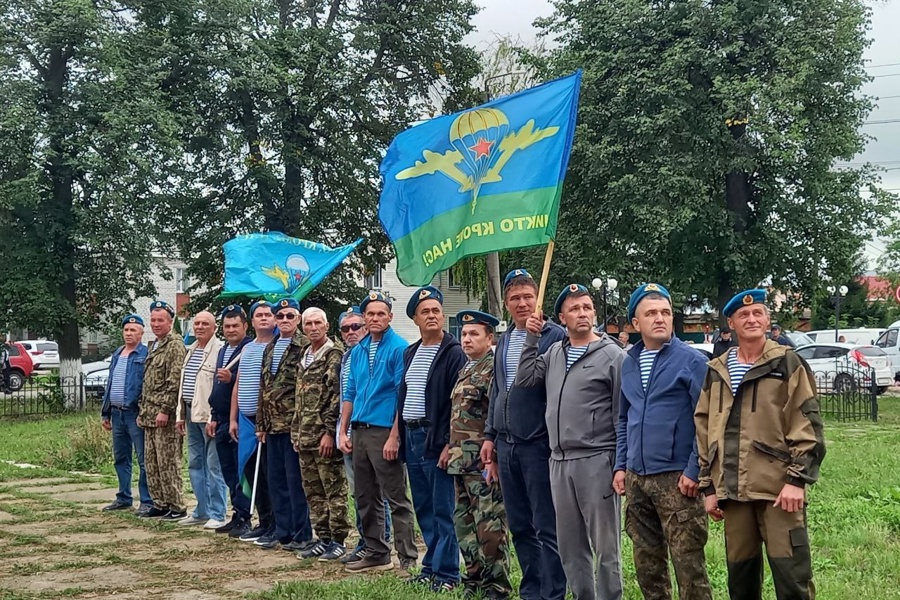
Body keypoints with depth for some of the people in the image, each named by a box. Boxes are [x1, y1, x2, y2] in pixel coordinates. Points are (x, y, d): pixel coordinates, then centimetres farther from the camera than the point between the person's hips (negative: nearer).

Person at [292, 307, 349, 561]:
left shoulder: (334, 355, -9)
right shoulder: (304, 356, 16)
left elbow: (337, 396, -16)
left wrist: (329, 432, -20)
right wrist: (296, 431, 17)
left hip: (325, 434, -9)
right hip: (305, 435, 9)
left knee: (334, 490, -2)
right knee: (313, 491, 12)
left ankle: (338, 540, 4)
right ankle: (323, 538, 20)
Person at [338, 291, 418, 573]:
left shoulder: (399, 348, -8)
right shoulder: (358, 351, 13)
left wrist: (394, 436, -18)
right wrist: (343, 431, 11)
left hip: (385, 431, -7)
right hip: (359, 431, 7)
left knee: (397, 499, -4)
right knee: (366, 498, 14)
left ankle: (408, 560, 0)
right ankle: (376, 553, 25)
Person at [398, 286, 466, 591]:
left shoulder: (453, 353, -8)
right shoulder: (410, 353, 15)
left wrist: (450, 443, -17)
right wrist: (400, 434, 14)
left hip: (437, 438, -7)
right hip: (412, 438, 7)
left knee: (443, 510, -4)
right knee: (424, 509, 12)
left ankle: (446, 572, 2)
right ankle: (431, 567, 21)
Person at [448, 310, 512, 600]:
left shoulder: (493, 369, -11)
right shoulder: (465, 370, 18)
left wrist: (493, 457, -21)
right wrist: (452, 451, 18)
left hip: (484, 463, -9)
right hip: (461, 462, 10)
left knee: (489, 526, -5)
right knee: (464, 523, 14)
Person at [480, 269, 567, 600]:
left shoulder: (556, 337, -7)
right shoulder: (504, 341, 15)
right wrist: (490, 435, 18)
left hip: (539, 445, -7)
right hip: (506, 446, 7)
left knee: (547, 528, -2)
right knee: (519, 526, 13)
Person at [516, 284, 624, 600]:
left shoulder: (612, 355, -5)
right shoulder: (554, 353, 13)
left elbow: (623, 416, -7)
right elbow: (525, 379, 7)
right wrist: (531, 338, 4)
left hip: (596, 461, -6)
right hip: (559, 461, 6)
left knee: (605, 544, -1)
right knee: (570, 544, 14)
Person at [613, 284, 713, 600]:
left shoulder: (692, 361, -8)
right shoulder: (629, 363, 12)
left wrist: (693, 472, -15)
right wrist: (620, 466, 12)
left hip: (676, 478, -6)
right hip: (636, 478, 6)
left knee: (688, 563, -3)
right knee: (647, 562, 14)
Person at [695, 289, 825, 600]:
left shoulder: (787, 363, 0)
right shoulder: (716, 371, 12)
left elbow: (807, 424, -5)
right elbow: (704, 430, 15)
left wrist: (797, 478, -13)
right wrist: (708, 486, 11)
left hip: (779, 486, -4)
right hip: (733, 489, 4)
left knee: (791, 575, -5)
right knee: (740, 574, 10)